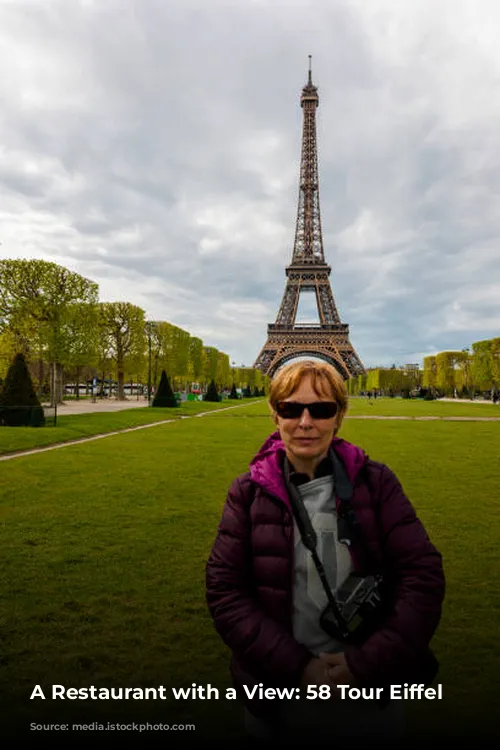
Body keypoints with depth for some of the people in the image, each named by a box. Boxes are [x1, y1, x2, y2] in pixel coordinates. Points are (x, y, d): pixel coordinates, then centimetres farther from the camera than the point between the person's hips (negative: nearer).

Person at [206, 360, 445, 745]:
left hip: (371, 689, 1)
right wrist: (294, 667, -17)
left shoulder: (376, 482, -8)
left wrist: (368, 663, -16)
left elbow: (424, 574, -9)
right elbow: (224, 588, -10)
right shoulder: (249, 492, -9)